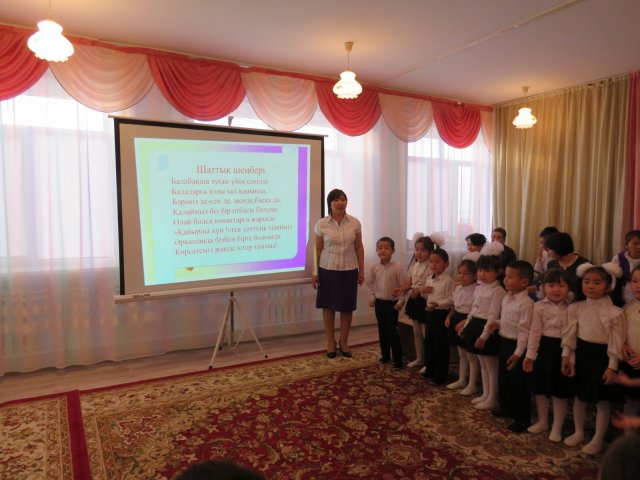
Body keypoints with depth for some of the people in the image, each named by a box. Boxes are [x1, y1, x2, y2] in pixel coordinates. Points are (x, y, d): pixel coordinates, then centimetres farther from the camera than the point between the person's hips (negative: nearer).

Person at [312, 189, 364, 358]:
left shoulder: (355, 223, -1)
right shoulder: (322, 224, -5)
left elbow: (359, 248, 4)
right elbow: (317, 250, -1)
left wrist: (362, 270, 2)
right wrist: (314, 273, -2)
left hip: (349, 270, 1)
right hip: (327, 270, -1)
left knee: (347, 307, 8)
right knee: (328, 306, 7)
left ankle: (344, 341, 26)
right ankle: (330, 342, 22)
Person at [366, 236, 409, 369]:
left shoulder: (398, 267, -15)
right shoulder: (374, 267, -2)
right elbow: (369, 282, 15)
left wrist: (400, 301, -11)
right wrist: (373, 295, 11)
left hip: (392, 303, -4)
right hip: (379, 302, 4)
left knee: (392, 331, -4)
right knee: (382, 330, 13)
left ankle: (398, 360, 6)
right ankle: (385, 355, 27)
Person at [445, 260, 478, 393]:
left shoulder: (476, 291, -19)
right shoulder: (458, 289, 6)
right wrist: (449, 317, 7)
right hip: (457, 320, 8)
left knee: (471, 355, 5)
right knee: (461, 354, 20)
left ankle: (472, 384, 18)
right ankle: (462, 380, 34)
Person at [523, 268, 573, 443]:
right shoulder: (539, 306, -4)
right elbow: (535, 331, -4)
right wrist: (530, 355, -6)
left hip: (563, 349, -1)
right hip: (544, 348, 1)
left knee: (560, 391, 7)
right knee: (540, 389, 13)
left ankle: (557, 427, 23)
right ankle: (542, 422, 33)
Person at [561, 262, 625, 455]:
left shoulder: (615, 312, -13)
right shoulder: (576, 308, -2)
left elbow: (616, 341, -11)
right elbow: (570, 334, 2)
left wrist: (612, 366, -12)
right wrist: (566, 355, 0)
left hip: (601, 356, -4)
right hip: (582, 354, 4)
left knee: (602, 400, 8)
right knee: (579, 396, 16)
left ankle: (598, 439, 25)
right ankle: (579, 432, 34)